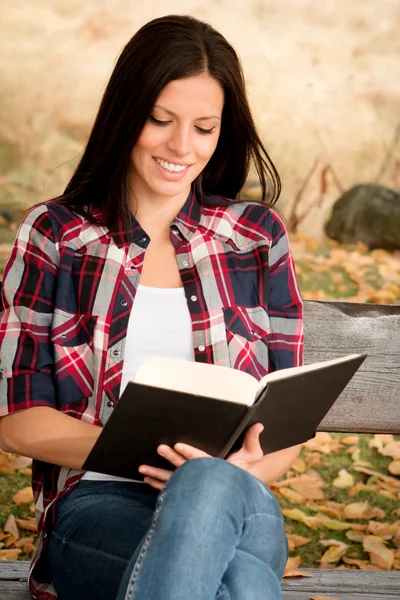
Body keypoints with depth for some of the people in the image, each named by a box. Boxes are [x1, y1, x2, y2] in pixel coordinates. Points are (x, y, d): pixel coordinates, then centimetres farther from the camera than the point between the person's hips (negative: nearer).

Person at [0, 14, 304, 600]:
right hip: (95, 505, -2)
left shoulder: (258, 236, 14)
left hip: (238, 498, 3)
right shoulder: (53, 236, 10)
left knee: (210, 486, -39)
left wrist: (246, 469, -11)